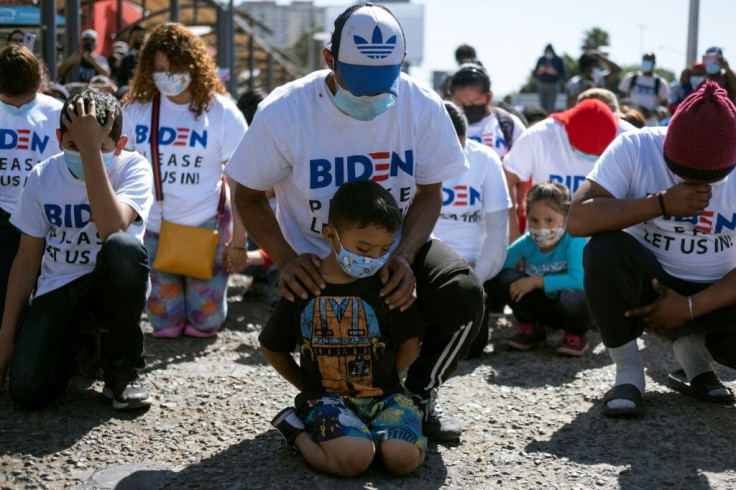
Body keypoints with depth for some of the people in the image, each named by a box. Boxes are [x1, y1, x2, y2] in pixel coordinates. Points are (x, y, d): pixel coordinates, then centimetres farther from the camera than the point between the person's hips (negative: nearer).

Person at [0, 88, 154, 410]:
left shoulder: (132, 168, -10)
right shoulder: (42, 177, -2)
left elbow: (112, 230, -30)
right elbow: (27, 261, 5)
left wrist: (92, 150, -32)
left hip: (111, 286, -2)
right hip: (57, 291, 2)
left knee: (124, 249, -37)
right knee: (27, 392, -21)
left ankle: (121, 368, -14)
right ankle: (83, 344, 17)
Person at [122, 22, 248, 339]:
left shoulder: (221, 112, -8)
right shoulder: (136, 110, -2)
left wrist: (238, 243, -8)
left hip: (206, 229, -2)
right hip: (152, 230, 2)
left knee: (205, 322, 5)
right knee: (164, 325, 5)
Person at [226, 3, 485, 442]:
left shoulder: (423, 106, -14)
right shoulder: (283, 113, -19)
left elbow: (429, 192, -4)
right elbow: (249, 195, -7)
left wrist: (404, 257, -23)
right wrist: (287, 260, -24)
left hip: (397, 248, 2)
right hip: (317, 264, -1)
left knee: (464, 292, -26)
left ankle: (420, 392, 4)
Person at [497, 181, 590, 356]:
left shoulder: (574, 241, -22)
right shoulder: (525, 243, -9)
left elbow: (577, 281, -34)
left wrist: (536, 282, -32)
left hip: (569, 306, -3)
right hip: (542, 307, 4)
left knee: (573, 298, -40)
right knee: (506, 278, -19)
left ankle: (576, 336, -2)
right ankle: (531, 330, 5)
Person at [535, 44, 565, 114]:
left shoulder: (558, 60, 0)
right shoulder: (541, 60, 6)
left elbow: (563, 75, 1)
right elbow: (535, 75, 9)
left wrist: (554, 72, -16)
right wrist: (540, 71, -12)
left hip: (553, 86, -3)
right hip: (541, 85, 3)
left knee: (550, 107, -13)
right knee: (543, 106, 1)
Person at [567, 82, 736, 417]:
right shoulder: (635, 148, -17)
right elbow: (577, 220, -28)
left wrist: (691, 307, -24)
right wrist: (661, 202, -33)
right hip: (647, 285, -1)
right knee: (604, 250, -33)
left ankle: (693, 347, 8)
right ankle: (628, 371, -12)